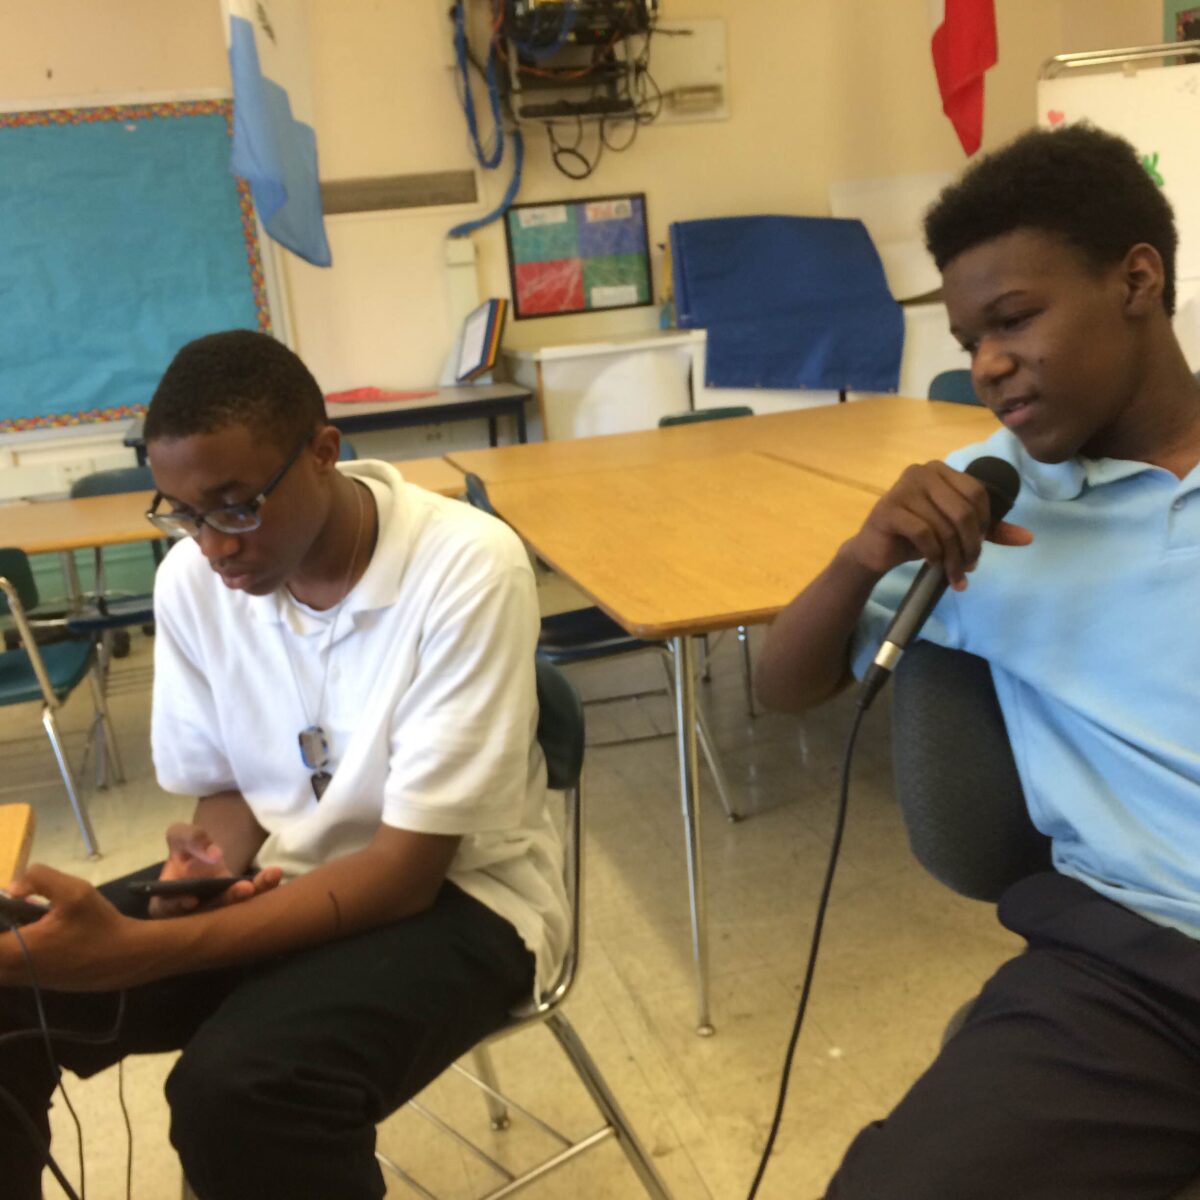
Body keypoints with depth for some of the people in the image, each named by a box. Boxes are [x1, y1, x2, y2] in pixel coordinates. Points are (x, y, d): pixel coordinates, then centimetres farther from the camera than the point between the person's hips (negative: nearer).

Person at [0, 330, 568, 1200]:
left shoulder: (468, 569, -24)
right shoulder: (191, 578, -7)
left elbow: (407, 871, -24)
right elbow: (227, 789, 8)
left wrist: (135, 951, -32)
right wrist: (212, 860, -18)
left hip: (455, 893, -5)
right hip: (281, 873, 5)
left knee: (240, 1089, -31)